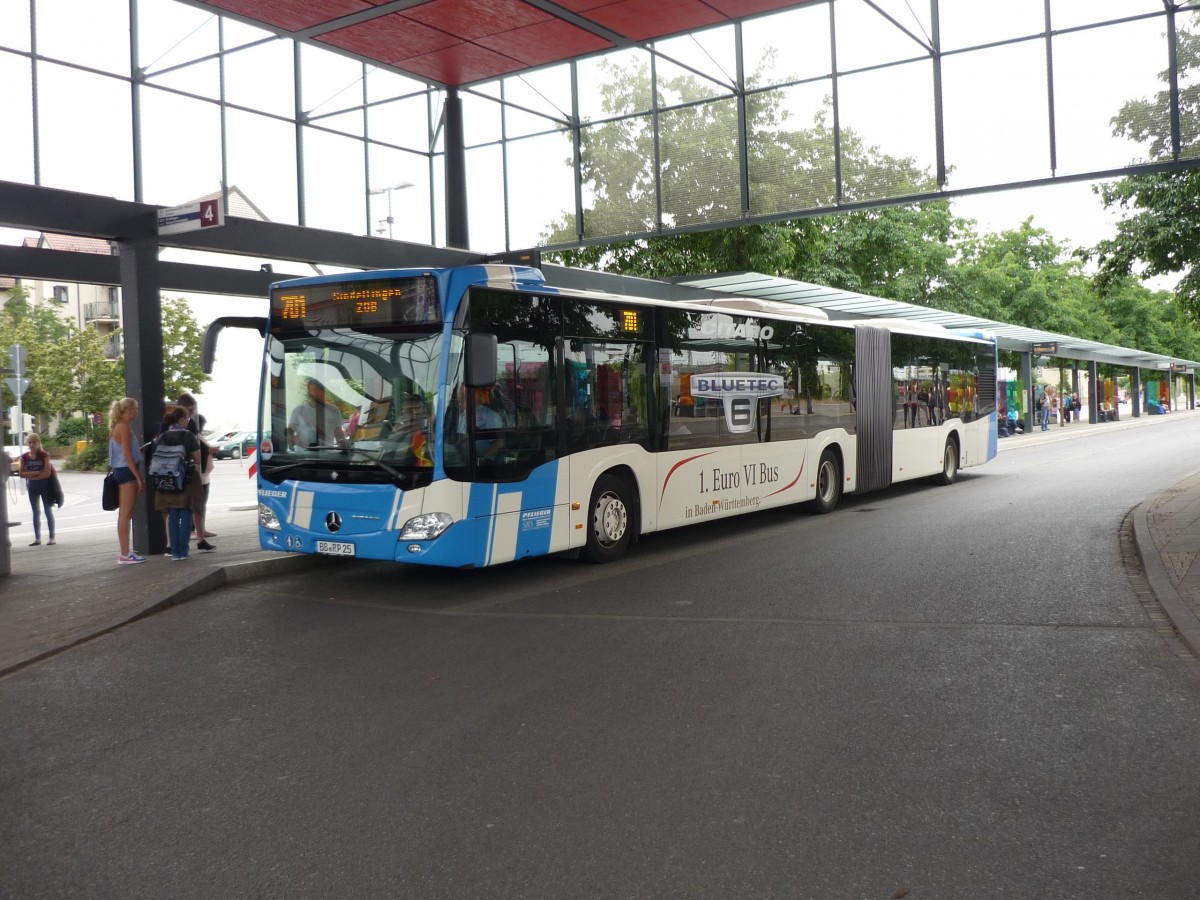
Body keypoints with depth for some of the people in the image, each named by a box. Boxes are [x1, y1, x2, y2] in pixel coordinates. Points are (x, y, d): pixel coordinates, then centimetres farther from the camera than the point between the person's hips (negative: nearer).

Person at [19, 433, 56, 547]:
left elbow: (47, 473, -16)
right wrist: (37, 472, -14)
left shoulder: (44, 455, -10)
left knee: (48, 511, 2)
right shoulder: (24, 457, 1)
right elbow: (22, 474, -2)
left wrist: (31, 476, -12)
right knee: (36, 512, 10)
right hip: (32, 487, 4)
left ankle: (52, 538, 5)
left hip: (45, 485, -4)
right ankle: (37, 538, 15)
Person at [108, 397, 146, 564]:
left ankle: (126, 551, 19)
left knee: (125, 513, 13)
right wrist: (139, 478, -20)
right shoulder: (125, 427, -13)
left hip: (121, 471, 10)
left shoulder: (119, 427, 17)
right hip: (127, 471, -10)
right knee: (126, 513, -9)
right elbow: (127, 456, -19)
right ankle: (125, 554, -9)